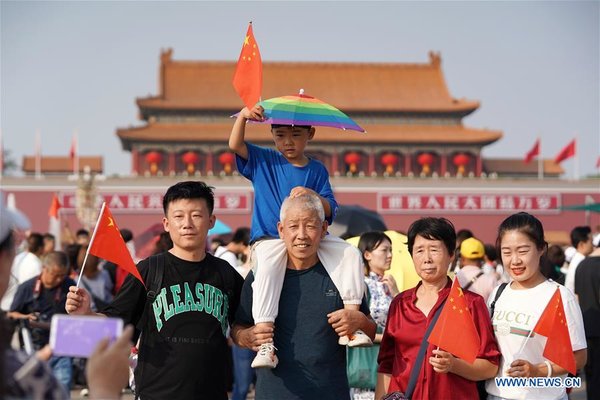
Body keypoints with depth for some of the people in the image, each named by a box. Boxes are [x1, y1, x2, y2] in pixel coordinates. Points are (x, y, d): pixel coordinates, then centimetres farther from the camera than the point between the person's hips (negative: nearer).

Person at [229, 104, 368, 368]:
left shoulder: (317, 170, 11)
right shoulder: (263, 161, 10)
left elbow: (330, 211, 5)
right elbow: (235, 146, -5)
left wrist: (313, 195, -16)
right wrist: (243, 117, -21)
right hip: (270, 239, -3)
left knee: (350, 253, -17)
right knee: (268, 267, -34)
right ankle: (265, 344, -40)